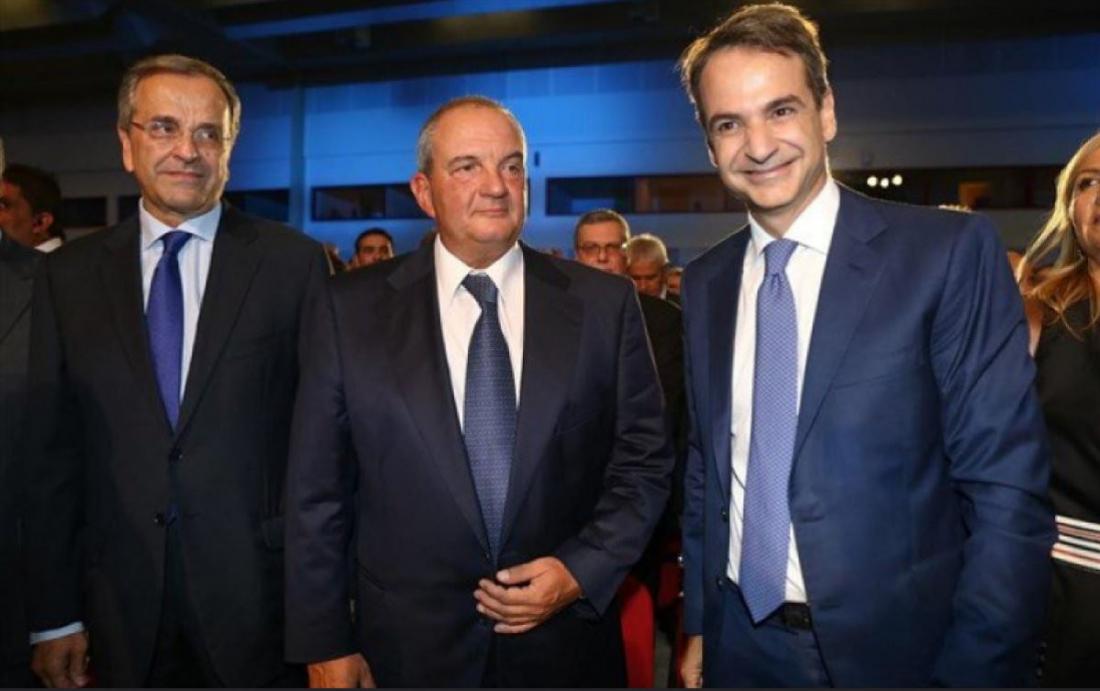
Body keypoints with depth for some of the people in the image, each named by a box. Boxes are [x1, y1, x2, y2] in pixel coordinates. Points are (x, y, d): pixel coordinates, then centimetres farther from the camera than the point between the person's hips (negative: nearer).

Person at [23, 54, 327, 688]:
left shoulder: (295, 262, -5)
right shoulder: (69, 274, 3)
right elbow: (51, 450, 3)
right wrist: (55, 613, 3)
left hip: (260, 594, -2)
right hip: (120, 603, 3)